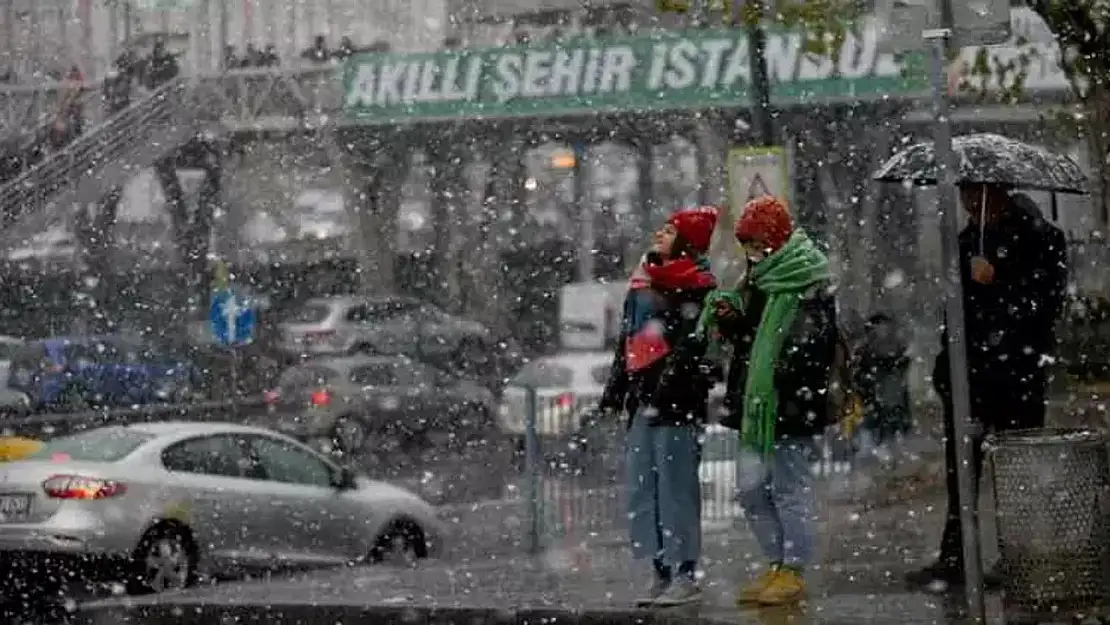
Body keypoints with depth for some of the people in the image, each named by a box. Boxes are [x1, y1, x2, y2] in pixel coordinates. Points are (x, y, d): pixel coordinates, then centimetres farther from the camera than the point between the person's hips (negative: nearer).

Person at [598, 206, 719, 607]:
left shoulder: (695, 286, -5)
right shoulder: (643, 281, 20)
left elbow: (687, 348, -15)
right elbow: (627, 341, 25)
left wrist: (661, 394, -22)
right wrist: (613, 394, 20)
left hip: (677, 399, -9)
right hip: (643, 399, 9)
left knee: (676, 488, -8)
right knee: (641, 490, 7)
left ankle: (686, 575, -5)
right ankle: (662, 574, 13)